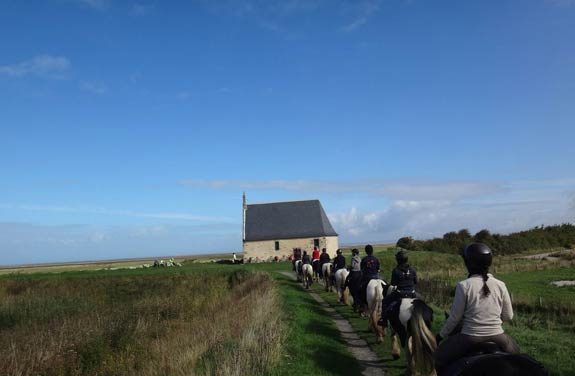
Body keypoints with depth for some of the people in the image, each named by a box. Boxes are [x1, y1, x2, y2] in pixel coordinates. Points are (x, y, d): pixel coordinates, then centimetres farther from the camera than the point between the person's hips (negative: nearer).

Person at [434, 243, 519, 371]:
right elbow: (508, 316, 4)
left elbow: (455, 317, -6)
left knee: (437, 359, 17)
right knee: (514, 351, 35)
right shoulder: (500, 285, -3)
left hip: (470, 338, -3)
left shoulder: (463, 286, -12)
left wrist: (441, 335, 9)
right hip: (497, 337, 3)